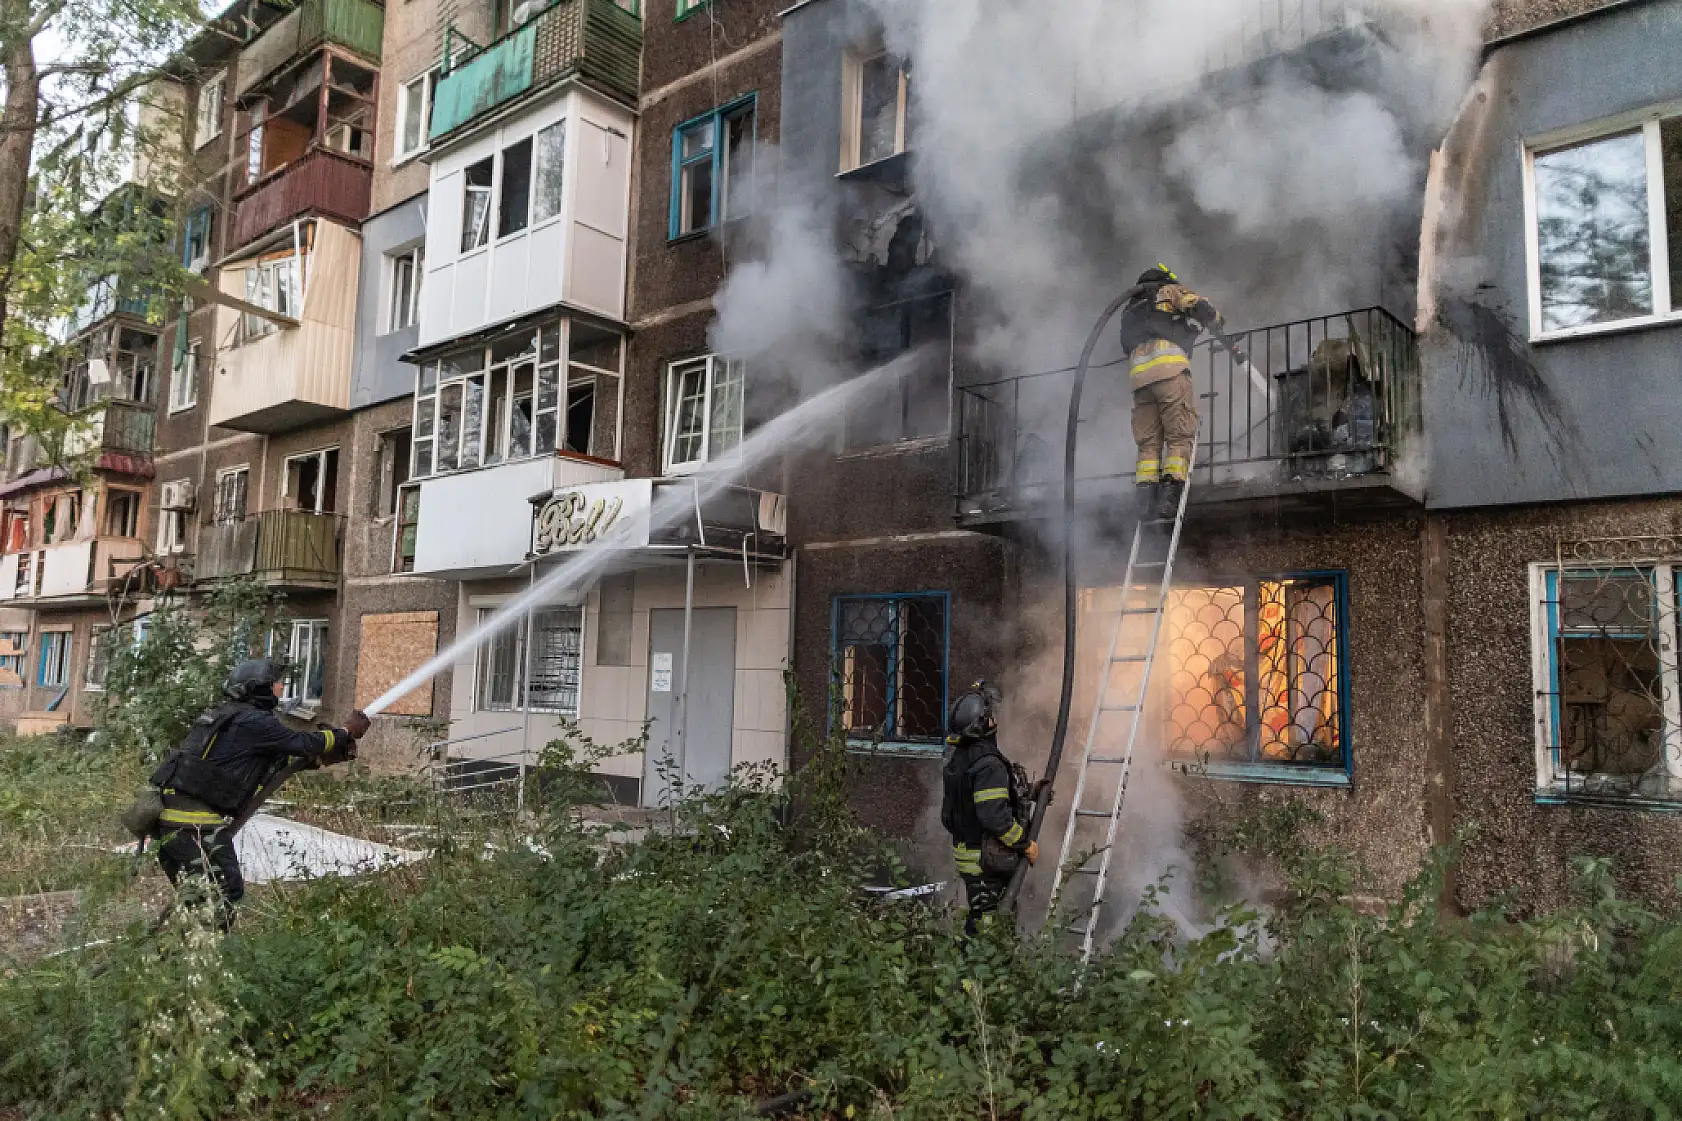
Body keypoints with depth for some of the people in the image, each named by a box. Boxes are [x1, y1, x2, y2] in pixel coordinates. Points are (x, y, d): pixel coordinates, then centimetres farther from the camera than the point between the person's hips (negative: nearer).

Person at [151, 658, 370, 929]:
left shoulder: (227, 715, 19)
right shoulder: (254, 721, -11)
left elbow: (275, 758, 24)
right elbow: (303, 742, -9)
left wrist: (322, 758, 18)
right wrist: (348, 731, 5)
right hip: (196, 822, -10)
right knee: (226, 894, -8)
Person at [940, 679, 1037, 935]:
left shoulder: (957, 758, 9)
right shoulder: (989, 763, -21)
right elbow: (995, 816, -27)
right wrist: (1026, 843, -15)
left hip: (964, 854, 9)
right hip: (987, 862, -9)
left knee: (976, 918, 18)